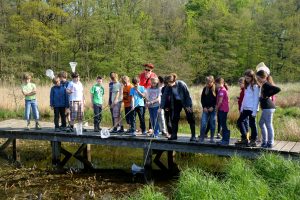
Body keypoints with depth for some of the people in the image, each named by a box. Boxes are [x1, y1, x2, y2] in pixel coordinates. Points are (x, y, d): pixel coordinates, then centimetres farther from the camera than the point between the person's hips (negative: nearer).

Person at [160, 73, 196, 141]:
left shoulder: (181, 84, -27)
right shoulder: (168, 87, -15)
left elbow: (187, 95, -20)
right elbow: (164, 96, -10)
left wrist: (188, 105, -19)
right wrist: (161, 107, -15)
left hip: (185, 102, -4)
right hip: (177, 102, 5)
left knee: (190, 119, -5)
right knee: (174, 118, 3)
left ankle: (193, 136, -1)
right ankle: (174, 135, 12)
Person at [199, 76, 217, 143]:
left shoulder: (216, 89, -3)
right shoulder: (205, 89, 8)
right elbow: (202, 98, 9)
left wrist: (212, 107, -12)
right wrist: (204, 107, -2)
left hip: (213, 109, -2)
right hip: (205, 109, 2)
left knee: (212, 124, 4)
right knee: (203, 123, -5)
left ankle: (212, 138, 13)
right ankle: (201, 138, 3)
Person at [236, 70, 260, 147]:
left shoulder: (255, 86, -9)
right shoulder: (247, 86, 16)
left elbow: (256, 99, -13)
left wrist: (254, 111, -17)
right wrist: (242, 108, 15)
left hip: (252, 109, -9)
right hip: (245, 108, 9)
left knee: (252, 124, -1)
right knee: (240, 121, 9)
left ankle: (253, 141, 9)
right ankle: (244, 139, 18)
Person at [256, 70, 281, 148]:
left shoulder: (266, 84, -15)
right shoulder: (265, 84, 13)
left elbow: (277, 89, -27)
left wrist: (267, 95, -19)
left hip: (268, 107, -11)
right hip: (267, 107, 11)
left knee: (269, 125, -3)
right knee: (261, 123, 19)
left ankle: (270, 143, 6)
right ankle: (265, 141, 26)